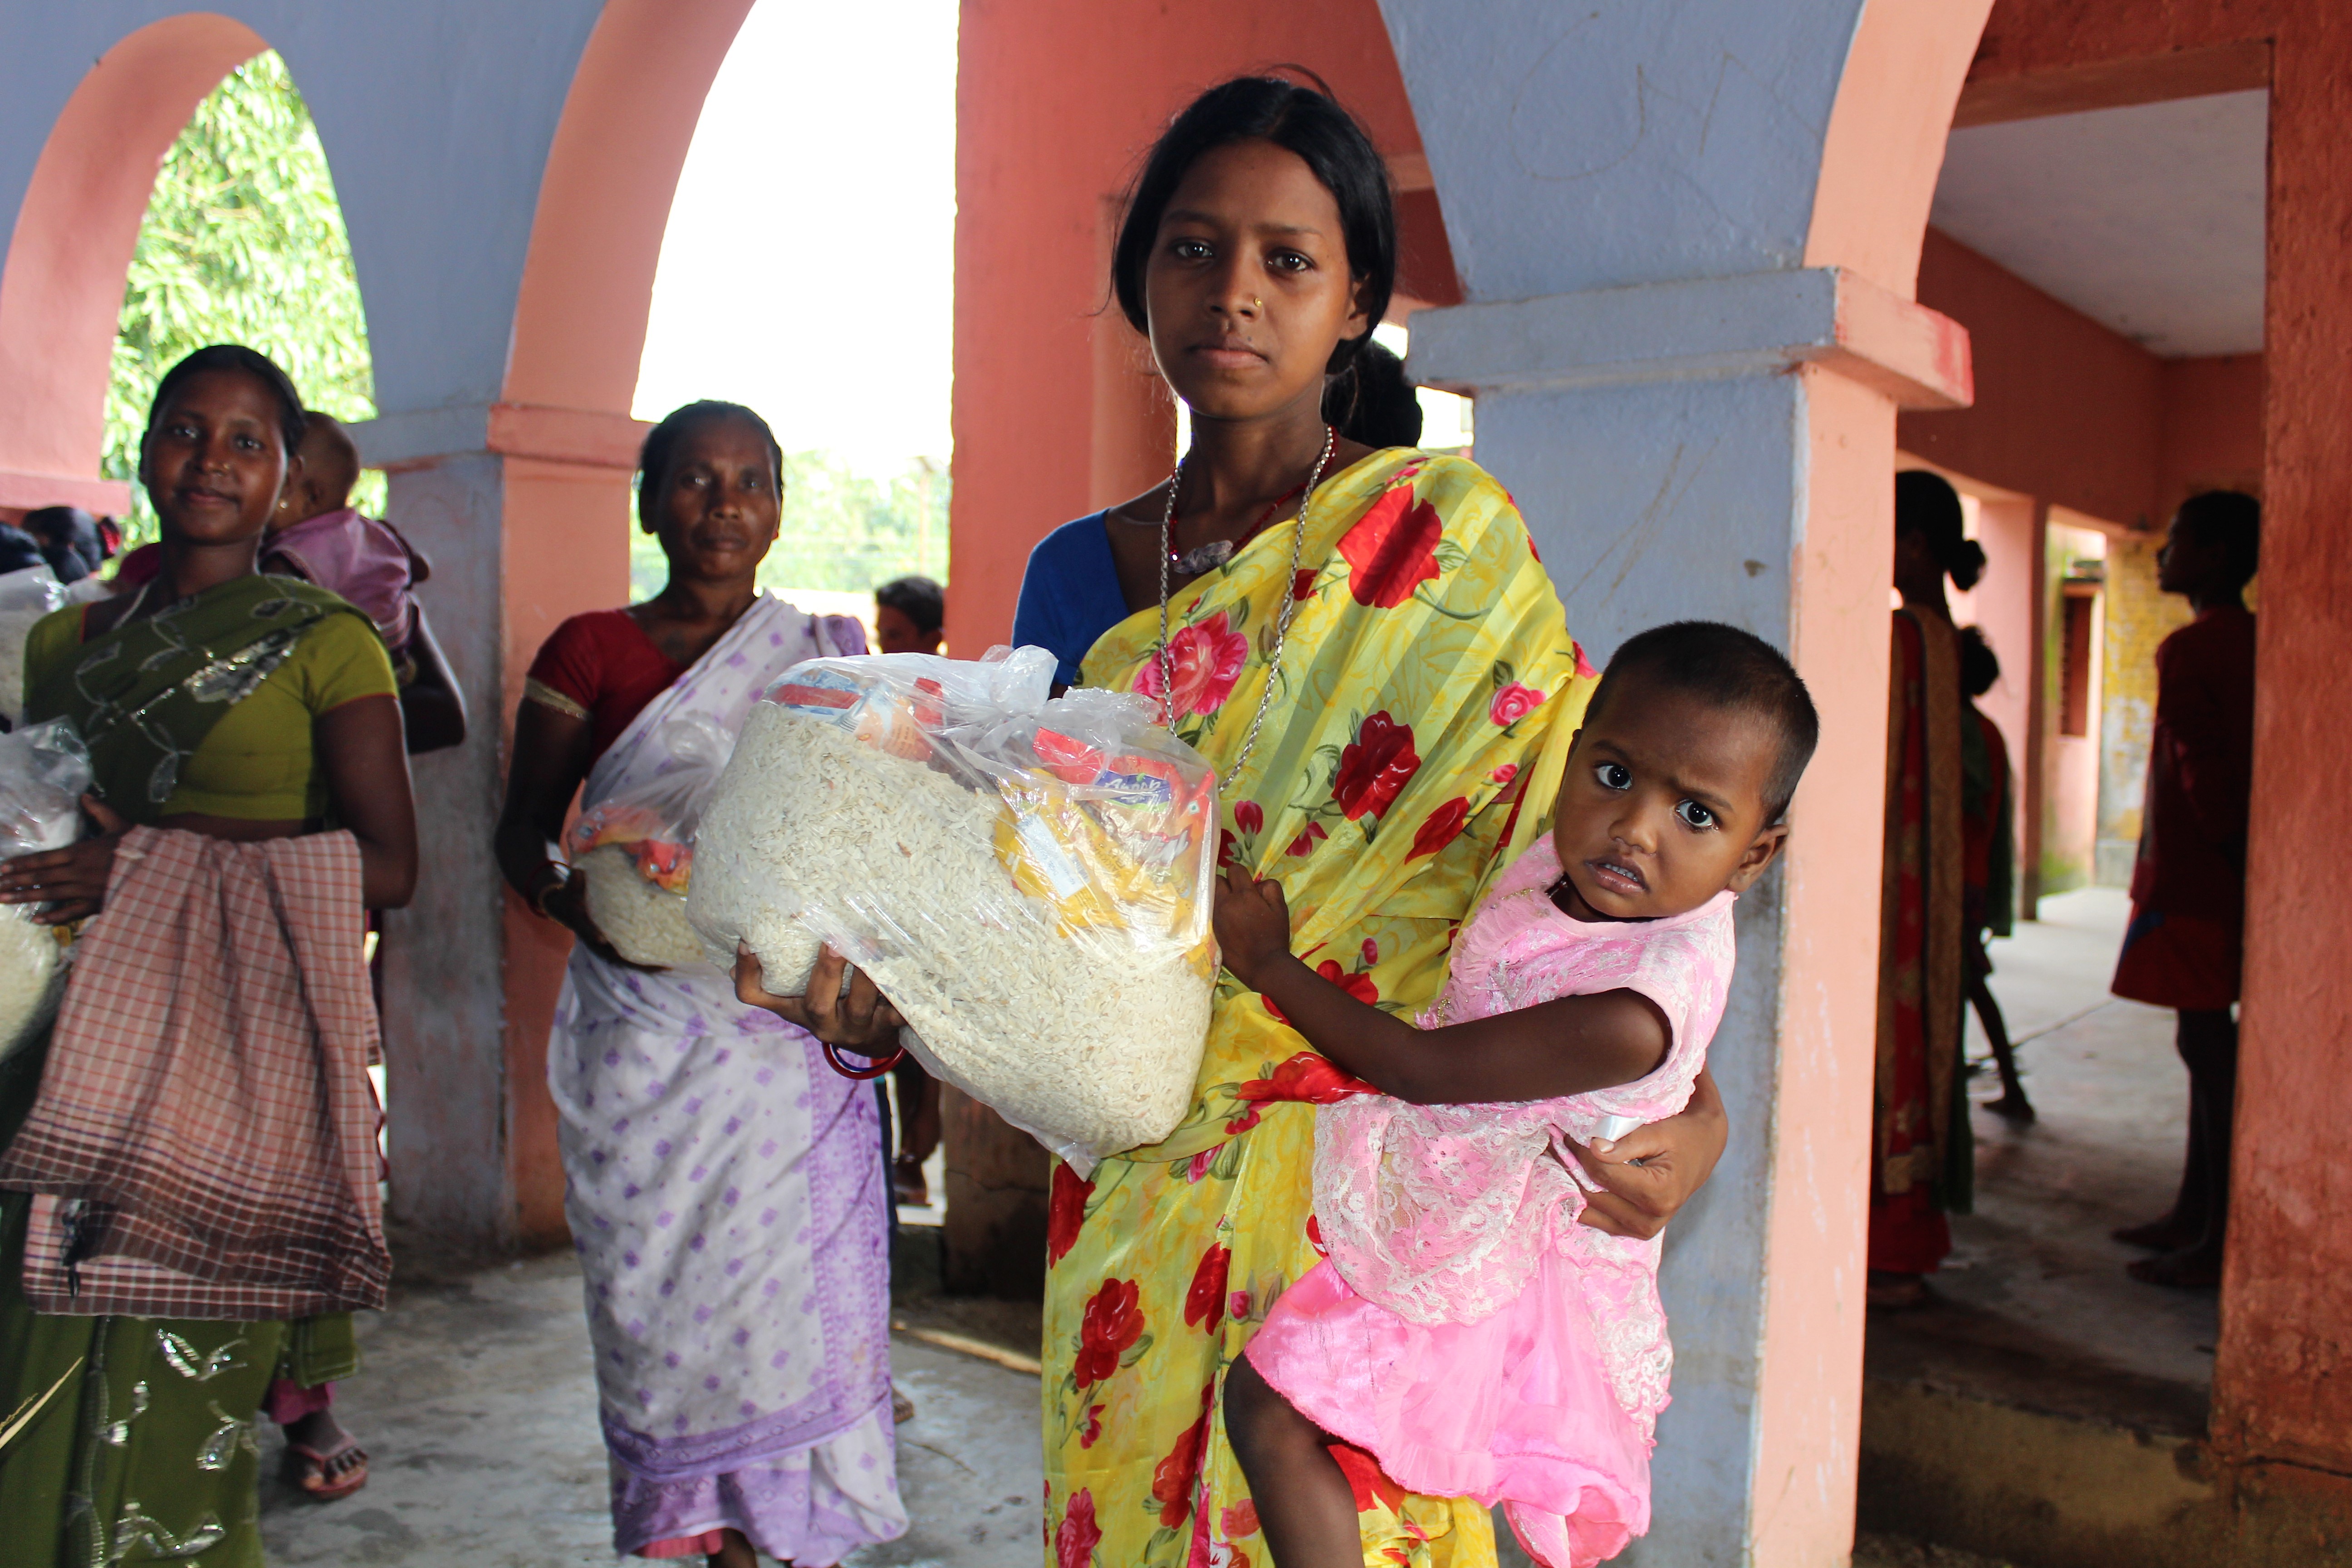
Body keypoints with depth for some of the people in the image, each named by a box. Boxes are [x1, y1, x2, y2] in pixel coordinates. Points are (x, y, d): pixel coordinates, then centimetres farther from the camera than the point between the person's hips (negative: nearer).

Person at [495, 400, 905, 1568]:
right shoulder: (592, 652, 5)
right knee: (664, 1277, 2)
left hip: (793, 1029, 1)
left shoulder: (826, 659, 9)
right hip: (648, 1031, -1)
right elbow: (522, 829, 5)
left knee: (805, 1275, -1)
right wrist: (573, 901, -15)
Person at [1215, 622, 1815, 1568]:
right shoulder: (1573, 858, -11)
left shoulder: (1631, 1015, -35)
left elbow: (1415, 1067, -27)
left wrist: (1268, 964, -17)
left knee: (1267, 1403, -2)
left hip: (1502, 1275, -8)